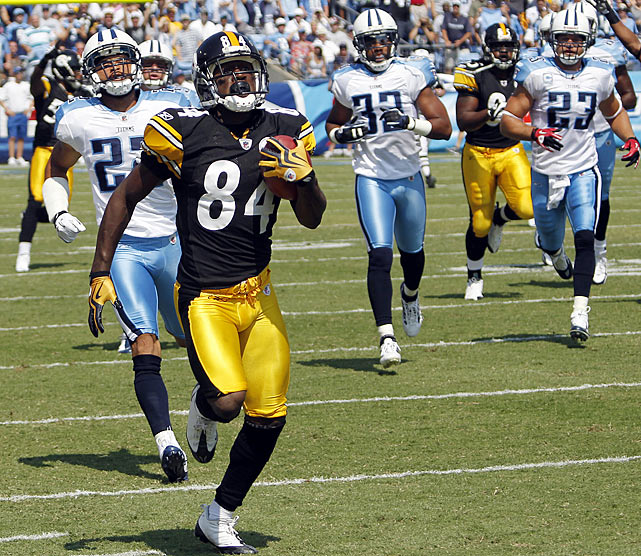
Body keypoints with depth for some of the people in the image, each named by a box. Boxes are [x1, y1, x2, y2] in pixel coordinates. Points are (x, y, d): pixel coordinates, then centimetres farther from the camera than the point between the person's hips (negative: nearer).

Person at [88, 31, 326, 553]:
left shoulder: (283, 130, 3)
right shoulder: (185, 133, -9)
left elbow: (312, 219, 9)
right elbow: (126, 198, 4)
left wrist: (305, 177, -13)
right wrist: (101, 273, 1)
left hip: (259, 292, 4)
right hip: (205, 295, -4)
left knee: (268, 416, 0)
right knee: (226, 401, -23)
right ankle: (203, 407, 16)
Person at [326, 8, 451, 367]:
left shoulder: (412, 75, -4)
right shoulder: (348, 81, 1)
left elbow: (444, 127, -5)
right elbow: (333, 124, 18)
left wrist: (409, 122, -22)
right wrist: (342, 133, -6)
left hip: (410, 178, 1)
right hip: (371, 179, -1)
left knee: (412, 251, 17)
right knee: (380, 254, -16)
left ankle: (411, 296, 52)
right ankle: (387, 337, -18)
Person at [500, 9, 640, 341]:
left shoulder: (599, 75, 0)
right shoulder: (538, 74, -10)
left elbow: (614, 112, 20)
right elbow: (508, 121, -9)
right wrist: (535, 133, -28)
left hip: (584, 171, 0)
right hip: (546, 173, 0)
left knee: (585, 237, -18)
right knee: (550, 242, 16)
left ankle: (580, 311, -20)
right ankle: (557, 255, 55)